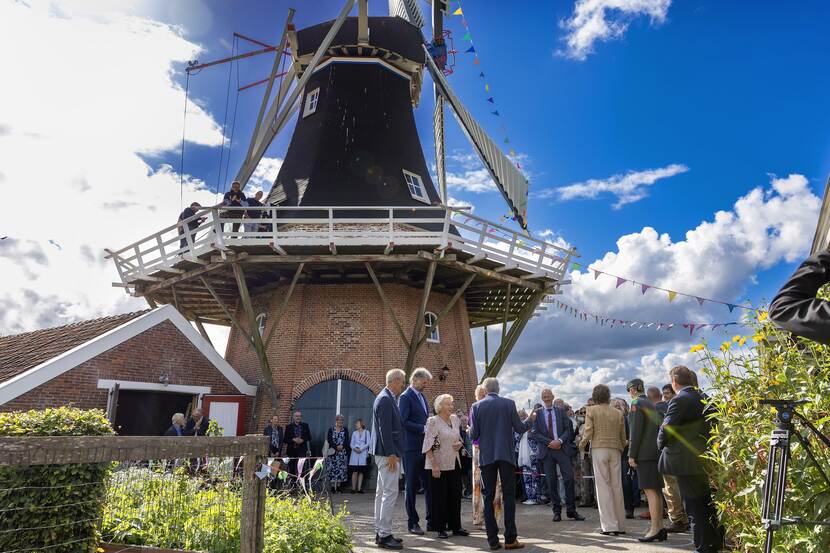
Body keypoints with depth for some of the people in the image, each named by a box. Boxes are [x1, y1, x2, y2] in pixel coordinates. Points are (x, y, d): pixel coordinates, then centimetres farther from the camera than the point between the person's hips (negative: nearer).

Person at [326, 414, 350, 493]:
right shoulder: (331, 430, 6)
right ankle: (333, 487, -2)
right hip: (333, 452, -1)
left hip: (342, 453, 1)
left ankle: (338, 486, 4)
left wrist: (342, 446, -15)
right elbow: (329, 440, -3)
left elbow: (346, 440, 3)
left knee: (341, 469, -2)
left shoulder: (345, 430, 11)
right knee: (332, 469, -5)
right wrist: (336, 446, -15)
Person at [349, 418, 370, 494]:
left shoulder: (366, 432, 8)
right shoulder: (354, 433, 15)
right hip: (354, 454, 1)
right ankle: (353, 488, -3)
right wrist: (355, 448, -12)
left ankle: (359, 488, 2)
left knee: (361, 472, -1)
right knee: (355, 472, -6)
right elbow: (351, 443, 8)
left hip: (363, 454, -1)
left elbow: (367, 443, 0)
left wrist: (361, 449, -13)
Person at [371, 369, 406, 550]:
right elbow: (385, 429, -21)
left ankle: (380, 532, 21)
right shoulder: (386, 400, -16)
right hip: (388, 453, -11)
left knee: (382, 493, 14)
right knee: (390, 493, -8)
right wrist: (391, 454, -20)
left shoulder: (386, 398, 15)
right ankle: (384, 536, -3)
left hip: (386, 453, 11)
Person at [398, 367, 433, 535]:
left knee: (429, 484, 9)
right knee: (412, 486, 3)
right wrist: (423, 428, -20)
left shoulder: (422, 397, 17)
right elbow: (403, 422, -16)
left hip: (424, 447, 8)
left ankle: (432, 521, 17)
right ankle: (412, 522, 12)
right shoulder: (406, 397, -9)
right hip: (411, 448, -8)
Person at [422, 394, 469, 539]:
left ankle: (455, 526, 21)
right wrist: (434, 465, -20)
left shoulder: (455, 419, 8)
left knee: (455, 495, 10)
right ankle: (441, 529, 12)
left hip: (454, 464, 6)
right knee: (440, 496, 2)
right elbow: (428, 445, -14)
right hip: (439, 465, -6)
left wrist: (460, 444, -3)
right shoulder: (433, 421, -11)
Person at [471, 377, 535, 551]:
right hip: (506, 455, -1)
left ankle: (493, 540, 6)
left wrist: (471, 432, 21)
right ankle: (510, 539, 3)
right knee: (509, 496, 5)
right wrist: (531, 419, 20)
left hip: (486, 456, 1)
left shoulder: (477, 406, 0)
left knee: (489, 497, 6)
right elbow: (519, 428, 1)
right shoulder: (509, 403, -1)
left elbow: (473, 434, -2)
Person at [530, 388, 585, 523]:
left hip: (562, 448, 1)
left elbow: (568, 429, 5)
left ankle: (571, 510, 6)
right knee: (551, 481, 2)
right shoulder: (537, 413, 5)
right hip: (546, 451, 0)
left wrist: (559, 441, -12)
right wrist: (549, 442, -11)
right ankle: (556, 511, 12)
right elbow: (535, 433, -1)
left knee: (569, 478, -5)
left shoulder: (561, 412, 10)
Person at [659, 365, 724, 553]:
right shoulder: (704, 398, 7)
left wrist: (662, 445, 0)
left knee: (695, 509, 1)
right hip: (708, 461, 8)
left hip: (687, 462, -8)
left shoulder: (679, 400, -17)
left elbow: (666, 429, -18)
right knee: (710, 507, 19)